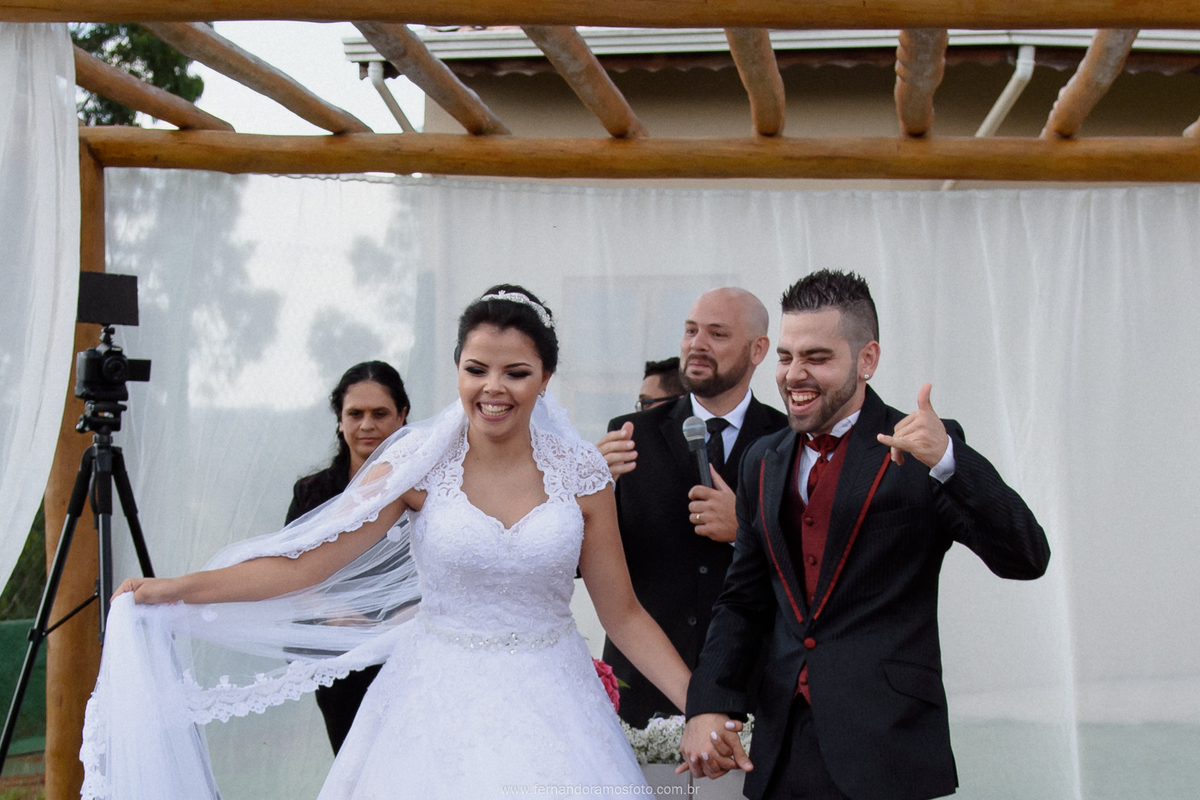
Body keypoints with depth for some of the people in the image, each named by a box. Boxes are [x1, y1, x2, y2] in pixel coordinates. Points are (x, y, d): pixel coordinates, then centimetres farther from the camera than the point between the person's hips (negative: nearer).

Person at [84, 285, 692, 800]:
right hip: (439, 701, -1)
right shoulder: (418, 461, -5)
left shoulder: (581, 471, -2)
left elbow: (621, 611, 2)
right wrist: (182, 589, -18)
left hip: (547, 703, 1)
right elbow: (309, 559, -9)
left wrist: (700, 704, -5)